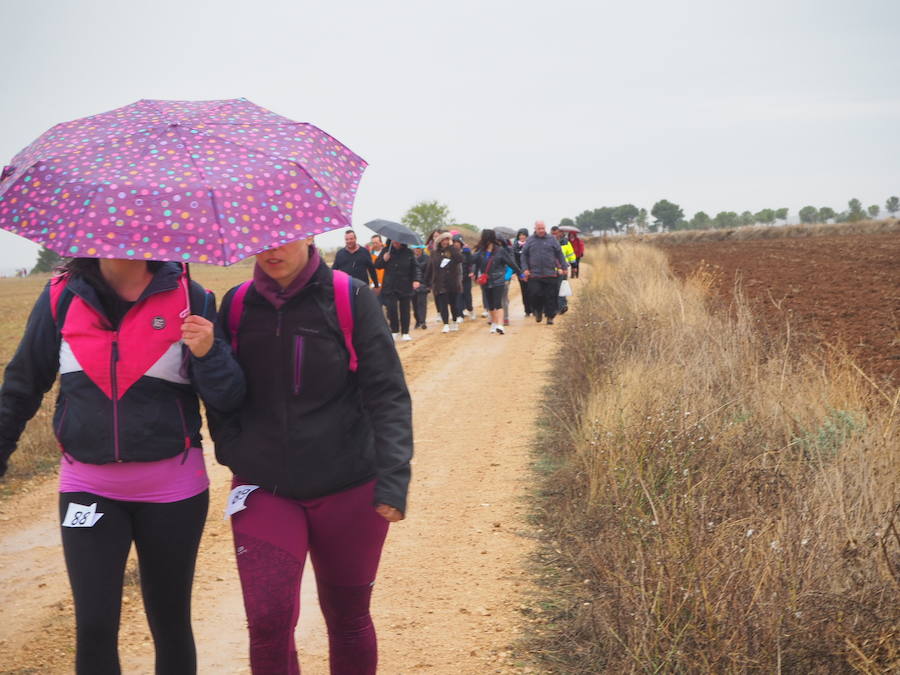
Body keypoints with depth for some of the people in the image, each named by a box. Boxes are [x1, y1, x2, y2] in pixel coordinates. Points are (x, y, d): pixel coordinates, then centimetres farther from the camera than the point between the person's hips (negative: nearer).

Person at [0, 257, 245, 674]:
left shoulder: (189, 298, -6)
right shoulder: (62, 296, -2)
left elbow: (228, 399, -8)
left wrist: (207, 353, -26)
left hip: (172, 487, -1)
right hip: (88, 486, 1)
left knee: (170, 623, 10)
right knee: (93, 627, -4)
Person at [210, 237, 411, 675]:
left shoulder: (351, 300, -5)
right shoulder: (237, 305, 3)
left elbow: (388, 394, -7)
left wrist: (392, 479, -16)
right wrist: (231, 449, -4)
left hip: (348, 490, -1)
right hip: (263, 489, 2)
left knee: (348, 619, 11)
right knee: (267, 623, -8)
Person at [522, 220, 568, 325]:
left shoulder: (552, 239, 8)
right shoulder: (530, 240, 8)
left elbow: (559, 254, 12)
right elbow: (524, 255, 10)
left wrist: (563, 267, 8)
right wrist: (525, 269, 0)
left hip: (550, 274, 0)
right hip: (534, 275, 0)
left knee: (550, 297, 0)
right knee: (535, 295, -5)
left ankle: (550, 316, 9)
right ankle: (538, 312, 20)